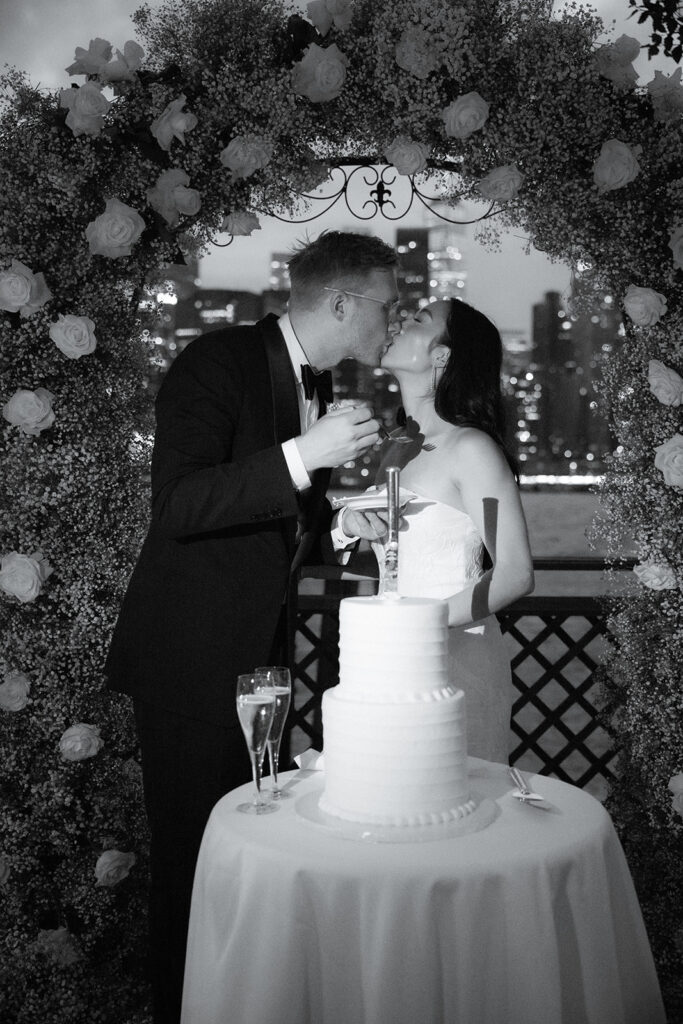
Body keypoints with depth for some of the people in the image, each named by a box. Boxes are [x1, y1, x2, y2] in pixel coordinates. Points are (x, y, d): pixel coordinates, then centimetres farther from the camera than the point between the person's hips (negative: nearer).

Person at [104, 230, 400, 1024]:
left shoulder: (314, 389, 10)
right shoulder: (217, 363, -14)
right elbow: (176, 508, -25)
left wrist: (337, 531, 1)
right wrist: (305, 454, -31)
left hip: (254, 659, 8)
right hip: (189, 661, -8)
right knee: (192, 851, 2)